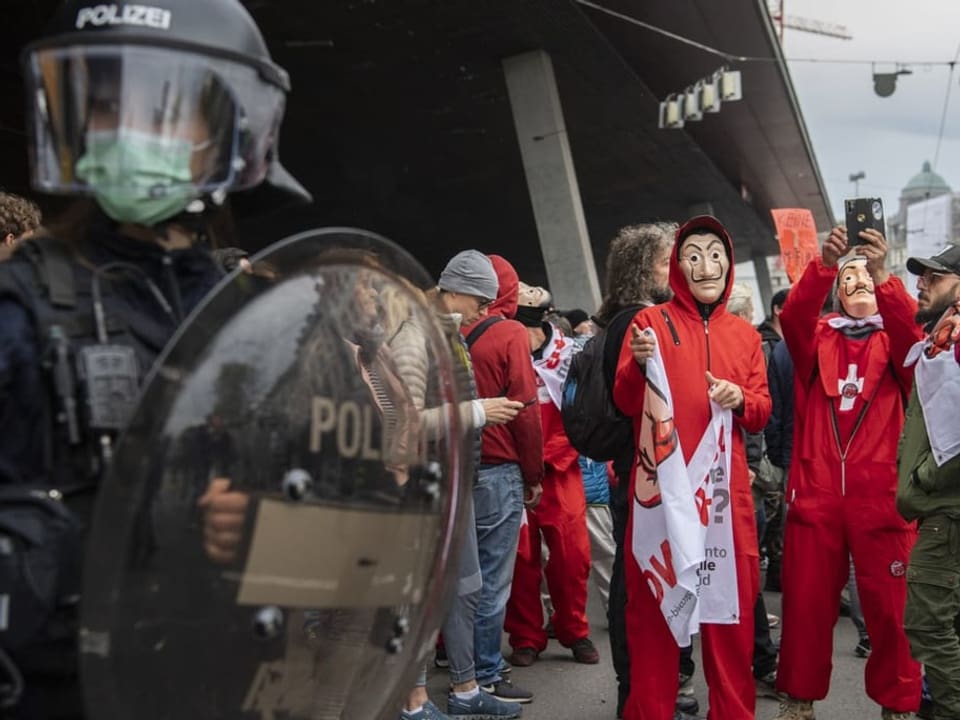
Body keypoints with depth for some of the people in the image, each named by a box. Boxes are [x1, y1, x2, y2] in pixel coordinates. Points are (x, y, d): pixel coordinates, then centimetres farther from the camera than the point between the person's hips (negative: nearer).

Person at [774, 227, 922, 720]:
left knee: (889, 605, 3)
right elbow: (793, 317, -11)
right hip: (815, 495, 1)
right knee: (806, 602, 6)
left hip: (881, 497, -1)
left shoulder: (894, 341, 9)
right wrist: (823, 266, -27)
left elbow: (909, 328, -15)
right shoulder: (817, 337, 11)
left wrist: (883, 275, -31)